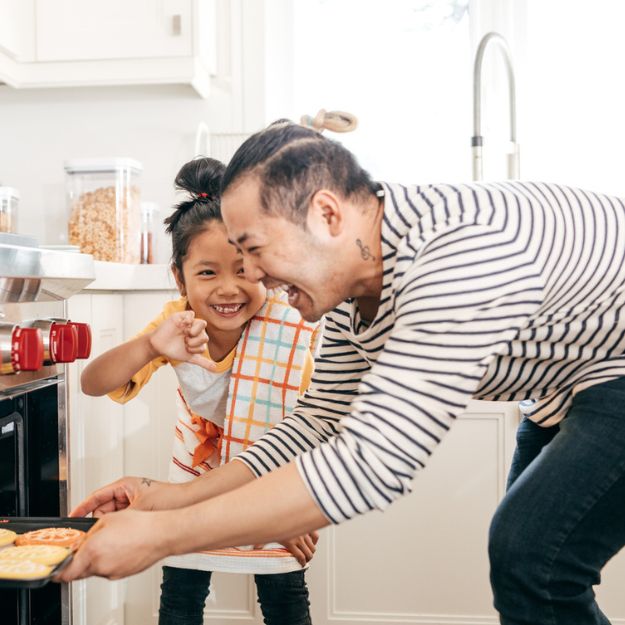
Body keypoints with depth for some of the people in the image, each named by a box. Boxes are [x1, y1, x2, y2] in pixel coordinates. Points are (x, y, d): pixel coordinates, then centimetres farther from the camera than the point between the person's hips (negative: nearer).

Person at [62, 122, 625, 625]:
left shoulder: (458, 248, -39)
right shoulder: (351, 288, -8)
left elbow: (371, 464, -42)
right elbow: (319, 423, 1)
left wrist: (160, 534, -36)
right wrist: (172, 499, -7)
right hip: (568, 383, 8)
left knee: (531, 561, -17)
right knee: (522, 553, 14)